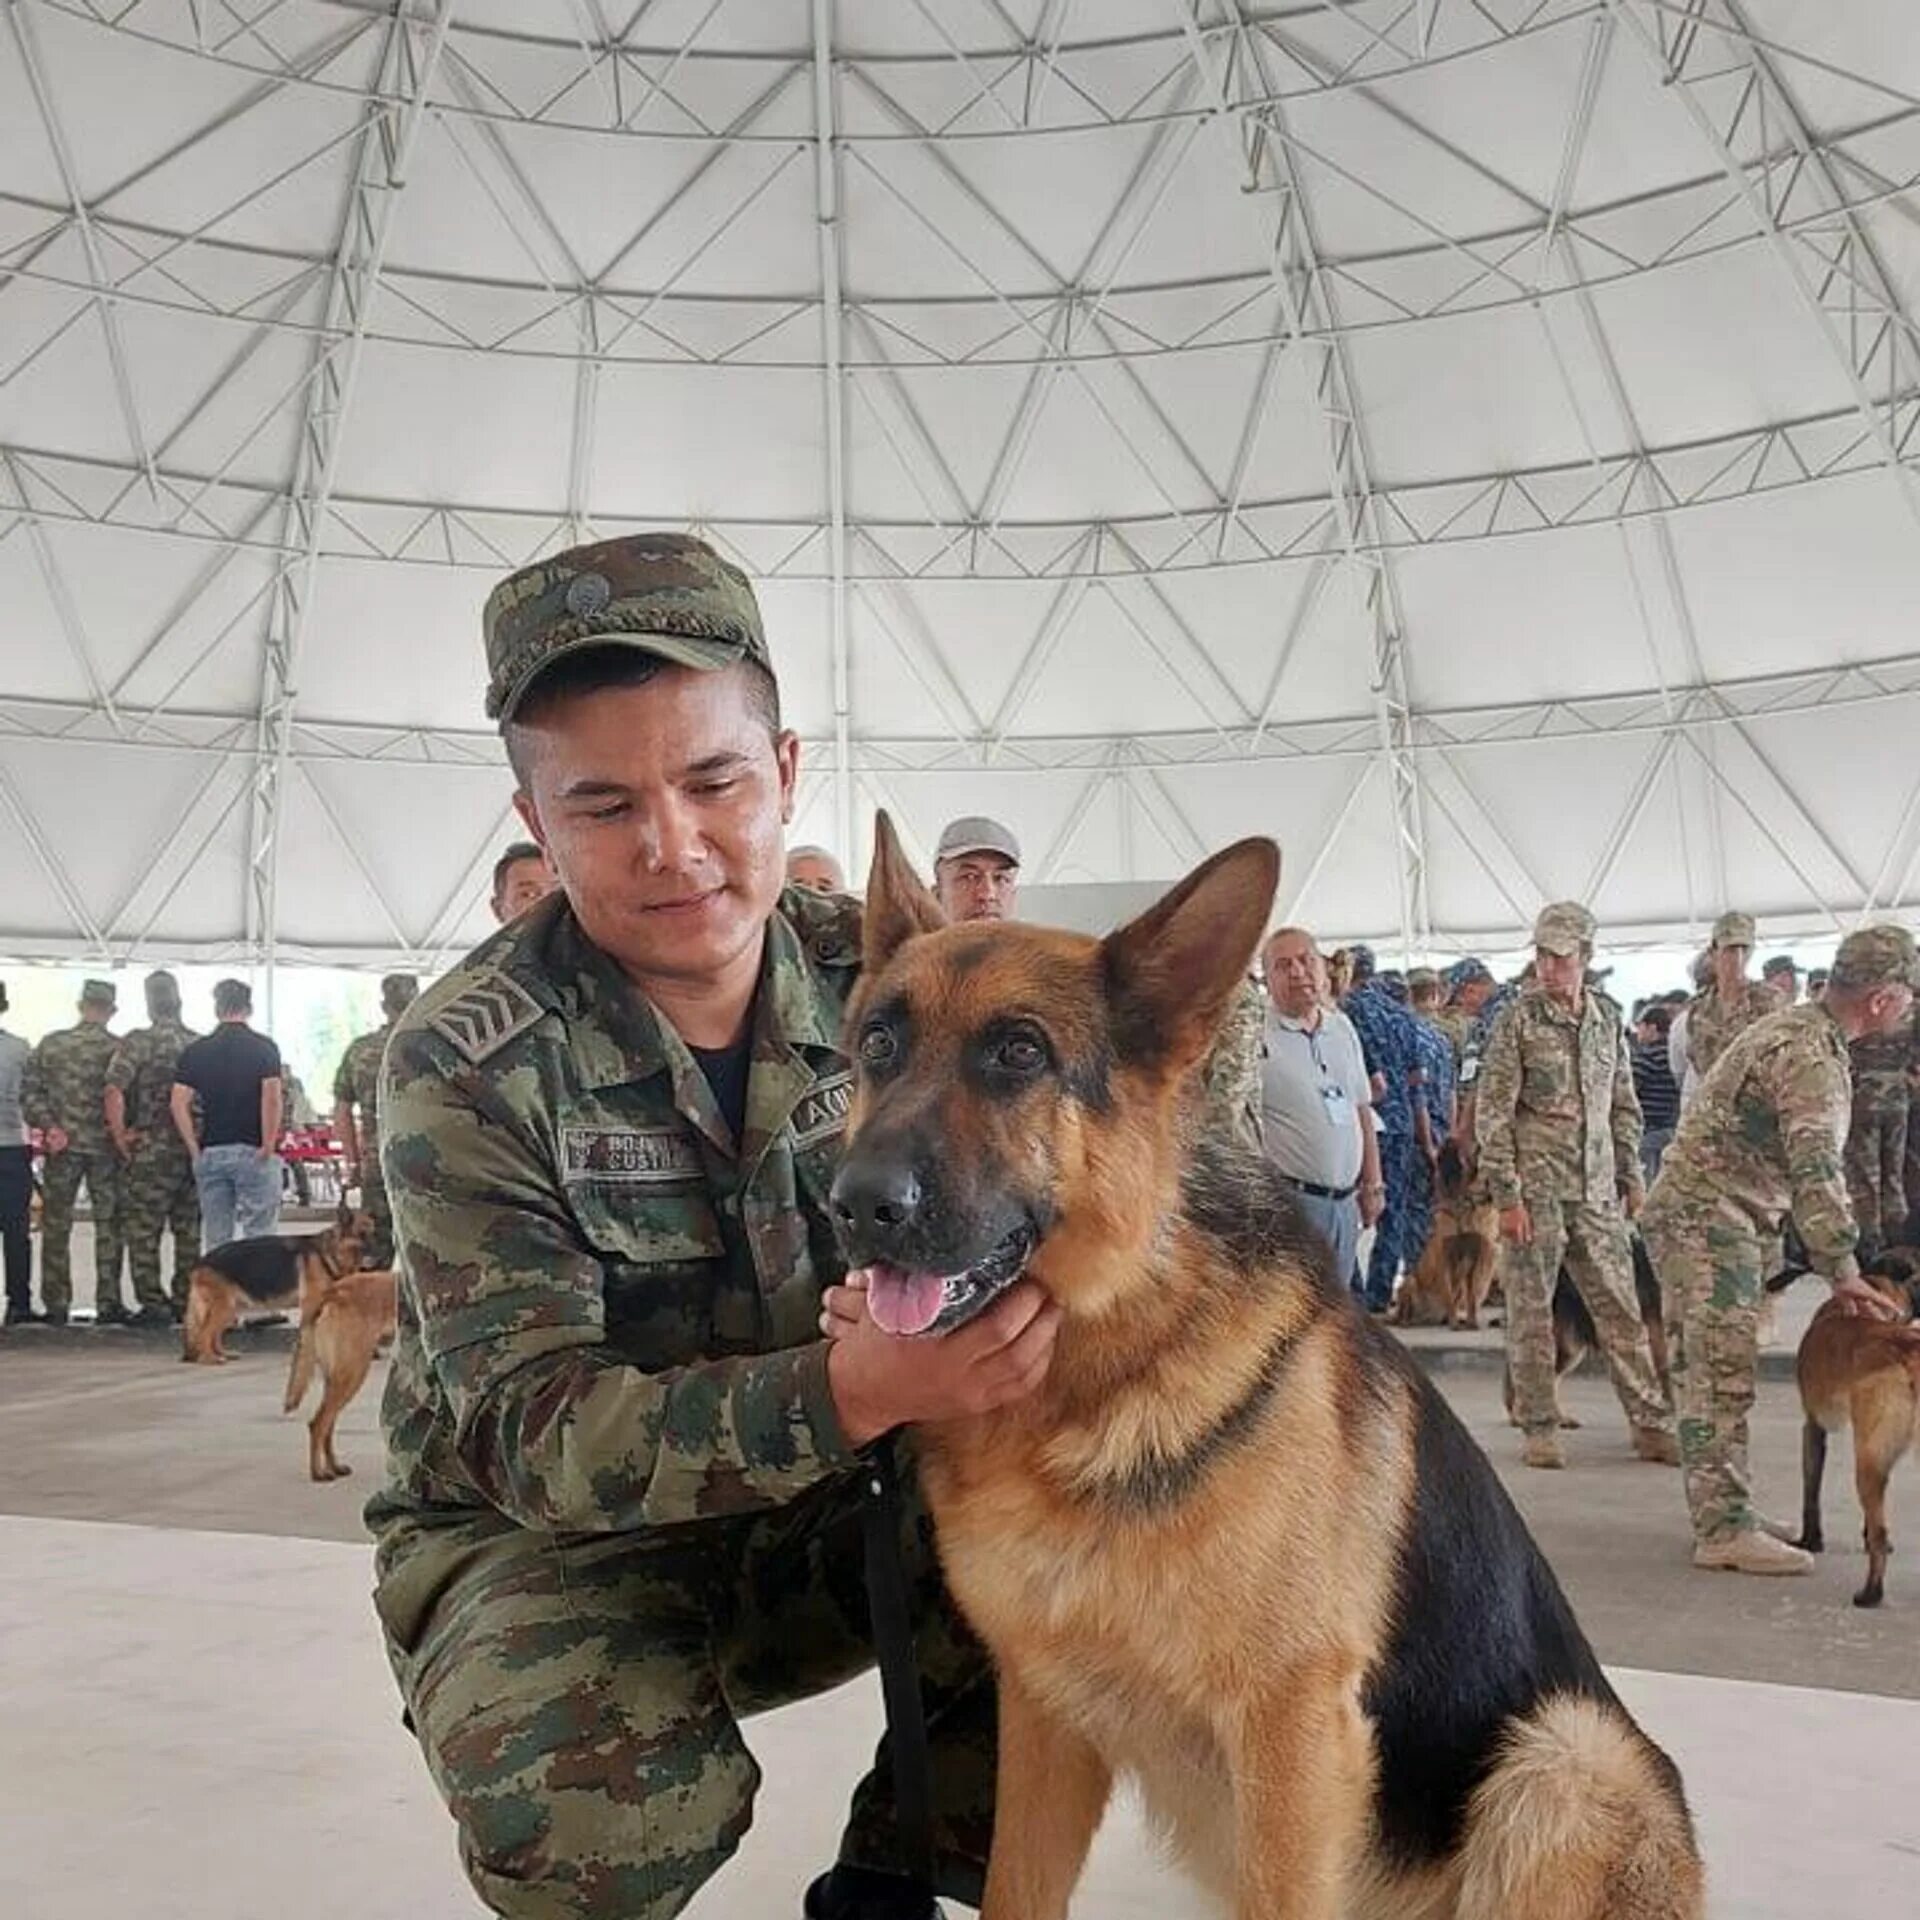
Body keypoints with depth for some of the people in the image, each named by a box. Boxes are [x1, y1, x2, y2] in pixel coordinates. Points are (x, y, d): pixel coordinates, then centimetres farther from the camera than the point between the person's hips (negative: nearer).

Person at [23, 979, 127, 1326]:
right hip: (105, 1148, -2)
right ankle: (108, 1304, 5)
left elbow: (31, 1093, -2)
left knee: (55, 1228, 10)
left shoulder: (51, 1044, 1)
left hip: (61, 1146, 2)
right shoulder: (119, 1049, -8)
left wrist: (48, 1126, -2)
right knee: (108, 1227, 5)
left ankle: (55, 1305, 12)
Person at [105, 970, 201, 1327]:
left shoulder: (138, 1041, -7)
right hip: (195, 1151, 4)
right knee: (188, 1230, 11)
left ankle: (154, 1304, 1)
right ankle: (185, 1303, 14)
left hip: (150, 1151, -4)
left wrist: (120, 1137, -6)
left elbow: (114, 1091, -16)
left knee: (144, 1231, 3)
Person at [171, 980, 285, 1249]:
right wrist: (269, 1146, -9)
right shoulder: (264, 1048, -4)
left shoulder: (195, 1051, 6)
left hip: (210, 1153, 3)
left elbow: (179, 1103, -1)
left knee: (214, 1242, 9)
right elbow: (272, 1098, -15)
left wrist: (195, 1150, 3)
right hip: (253, 1152, -3)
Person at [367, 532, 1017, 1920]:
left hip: (825, 1507, 4)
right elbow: (534, 1433, -25)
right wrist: (856, 1388, -43)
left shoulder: (880, 972, -9)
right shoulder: (465, 1066, -20)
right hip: (546, 1534, -3)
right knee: (597, 1803, -34)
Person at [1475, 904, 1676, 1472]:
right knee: (1531, 1309, 2)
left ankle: (1651, 1422, 16)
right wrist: (1506, 1196, -12)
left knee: (1621, 1306, 7)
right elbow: (1492, 1112, -7)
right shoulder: (1518, 1020, -5)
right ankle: (1540, 1428, 12)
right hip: (1536, 1188, -4)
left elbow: (1623, 1105, 19)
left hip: (1596, 1190, 4)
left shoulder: (1607, 1017, 10)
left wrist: (1631, 1176, 14)